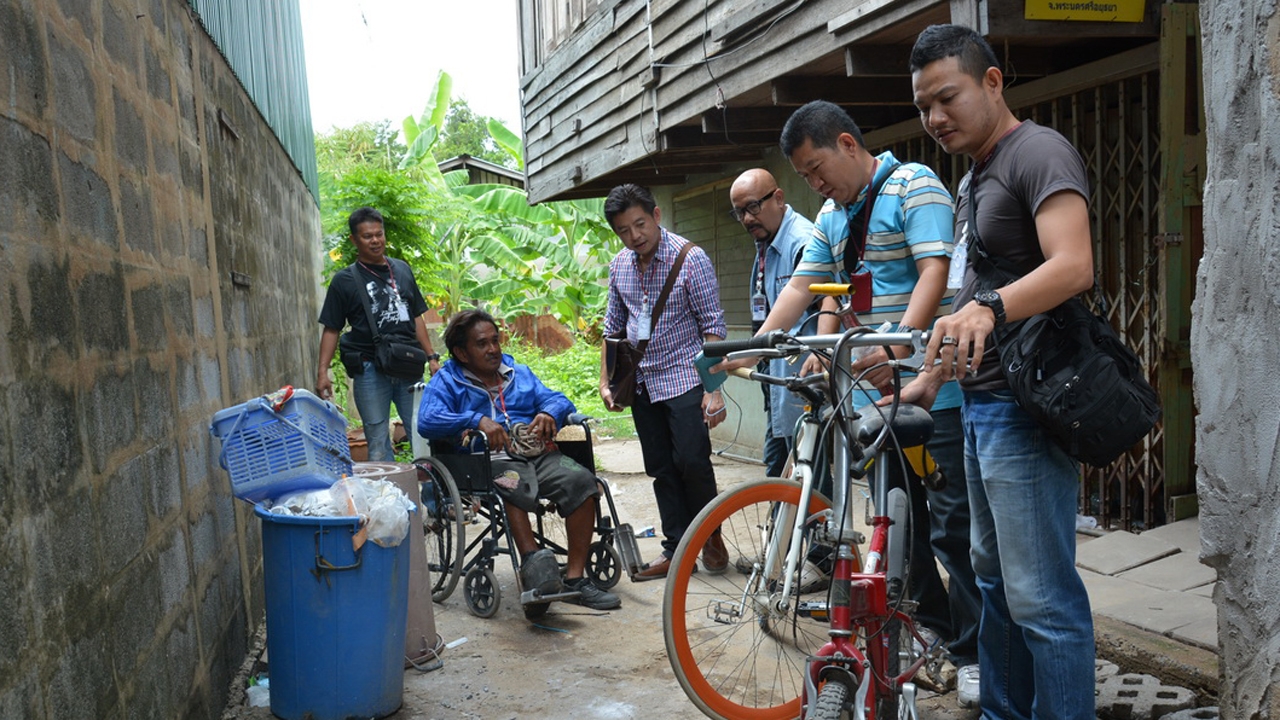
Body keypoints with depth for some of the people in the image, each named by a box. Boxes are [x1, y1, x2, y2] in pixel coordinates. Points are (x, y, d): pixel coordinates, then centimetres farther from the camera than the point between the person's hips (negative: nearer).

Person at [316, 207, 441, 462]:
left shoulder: (402, 270, 14)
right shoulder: (344, 280, 4)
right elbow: (331, 329, 3)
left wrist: (431, 356, 13)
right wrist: (323, 371, -7)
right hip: (369, 369, -3)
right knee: (378, 440, 1)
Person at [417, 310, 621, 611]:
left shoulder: (520, 373, 29)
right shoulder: (446, 382, 13)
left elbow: (558, 399, 19)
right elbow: (427, 422, -6)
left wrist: (550, 413, -6)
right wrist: (477, 421, -20)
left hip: (538, 454, 4)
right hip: (489, 460, -4)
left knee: (580, 479, -26)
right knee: (514, 484, -40)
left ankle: (575, 576, -22)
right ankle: (533, 559, -35)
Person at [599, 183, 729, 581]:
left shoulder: (691, 258, -11)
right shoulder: (619, 266, 6)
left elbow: (713, 325, -11)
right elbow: (613, 325, 16)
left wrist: (714, 388, -16)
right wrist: (605, 381, 10)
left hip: (683, 378, -5)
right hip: (642, 383, 5)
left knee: (692, 461, -11)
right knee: (661, 470, 8)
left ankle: (710, 534, 14)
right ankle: (676, 548, 17)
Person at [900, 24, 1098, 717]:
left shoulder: (1039, 152, -9)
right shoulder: (974, 180, 20)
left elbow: (1073, 265, -25)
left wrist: (989, 307, -41)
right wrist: (928, 382, 21)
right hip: (980, 402, 10)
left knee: (1041, 597, -7)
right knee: (994, 579, 18)